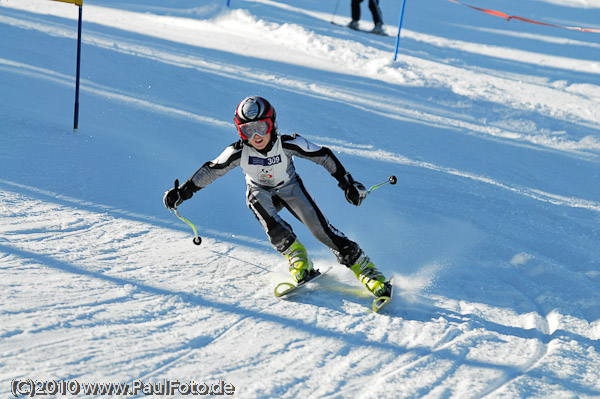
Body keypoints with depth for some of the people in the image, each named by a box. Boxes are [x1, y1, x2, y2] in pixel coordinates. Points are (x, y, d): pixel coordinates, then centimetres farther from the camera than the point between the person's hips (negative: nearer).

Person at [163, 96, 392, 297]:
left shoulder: (288, 144, -30)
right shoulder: (239, 152, -27)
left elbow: (324, 156, -19)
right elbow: (211, 171, -12)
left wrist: (348, 184, -20)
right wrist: (182, 192, -14)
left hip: (290, 188, -1)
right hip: (261, 193, 1)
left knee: (321, 228, -17)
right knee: (271, 223, -35)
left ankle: (366, 269, -13)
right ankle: (298, 260, -25)